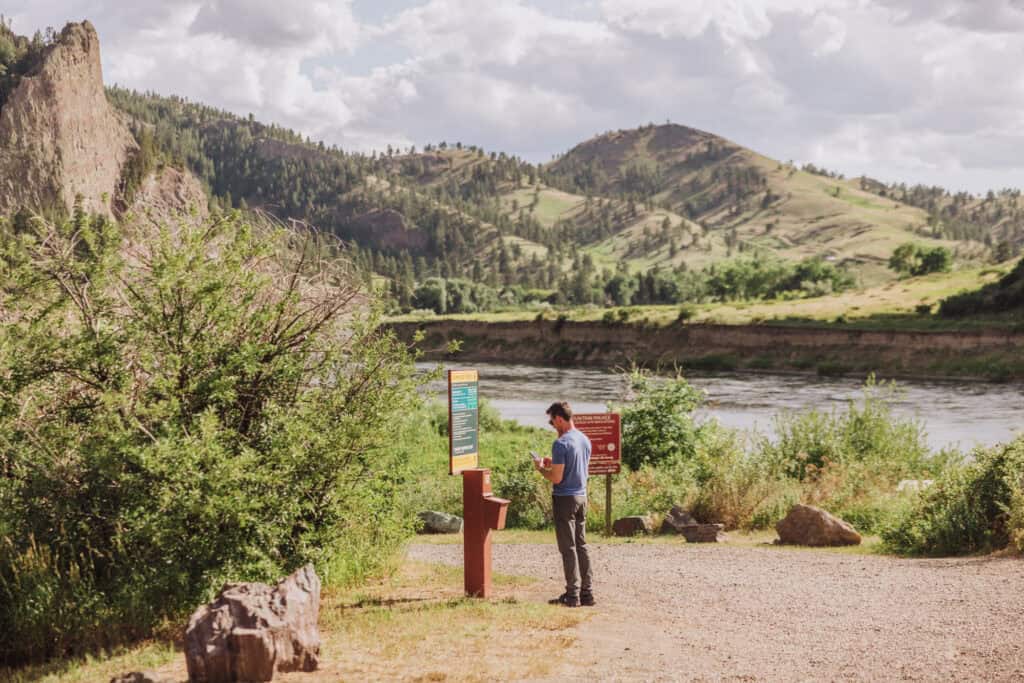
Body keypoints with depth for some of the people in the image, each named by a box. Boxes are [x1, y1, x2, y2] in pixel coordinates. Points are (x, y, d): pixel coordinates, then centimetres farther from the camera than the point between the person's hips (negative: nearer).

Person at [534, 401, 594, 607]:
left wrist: (541, 468, -2)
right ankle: (587, 592, 14)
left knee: (568, 548, -2)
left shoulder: (561, 444, -18)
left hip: (564, 499, -8)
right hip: (582, 497, 8)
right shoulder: (585, 440, 9)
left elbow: (556, 478, -19)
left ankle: (572, 594, 1)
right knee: (581, 545, 12)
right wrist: (553, 464, 18)